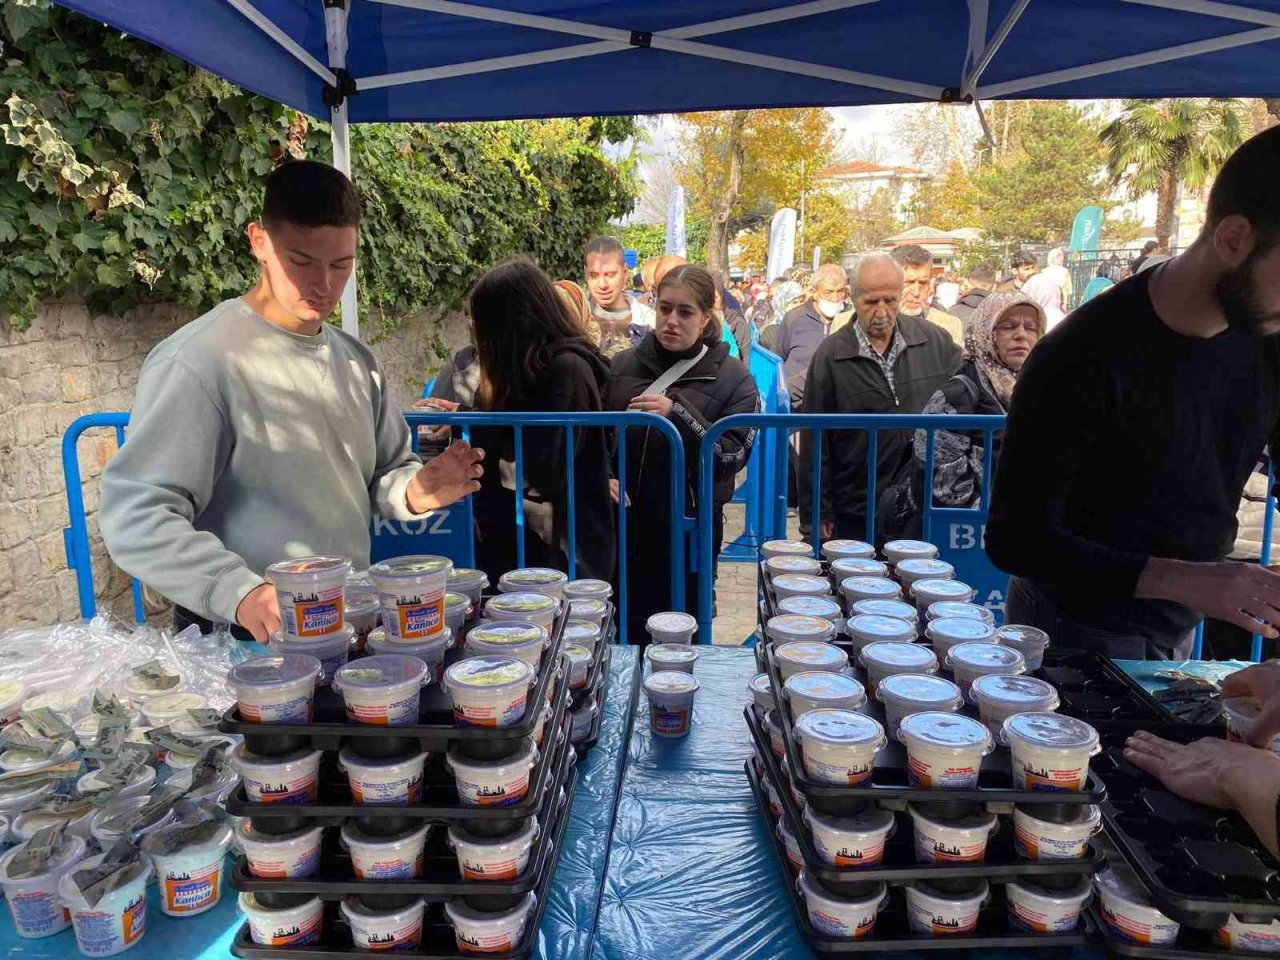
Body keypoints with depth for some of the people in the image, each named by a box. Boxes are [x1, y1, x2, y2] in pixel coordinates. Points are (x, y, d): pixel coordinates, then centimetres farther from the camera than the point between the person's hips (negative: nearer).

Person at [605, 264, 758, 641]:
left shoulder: (732, 379, -3)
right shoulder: (621, 366, 5)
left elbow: (733, 455, -13)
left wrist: (678, 414, -22)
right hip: (625, 525, 2)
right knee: (628, 635, 10)